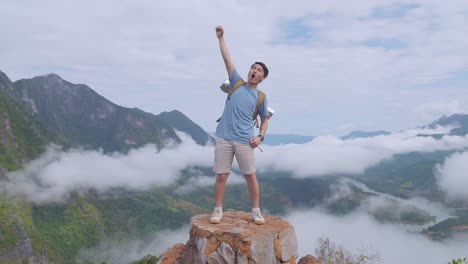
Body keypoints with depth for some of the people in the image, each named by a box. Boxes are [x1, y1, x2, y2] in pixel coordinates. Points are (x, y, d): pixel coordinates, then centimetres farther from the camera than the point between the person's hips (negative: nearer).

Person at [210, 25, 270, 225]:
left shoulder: (261, 97, 6)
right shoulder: (236, 83, 7)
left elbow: (265, 120, 14)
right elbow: (227, 59, 4)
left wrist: (260, 137, -2)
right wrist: (221, 37, 0)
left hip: (245, 141, 0)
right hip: (224, 139, 0)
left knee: (251, 177, 4)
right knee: (221, 176, 3)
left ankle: (256, 211, 18)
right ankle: (218, 210, 16)